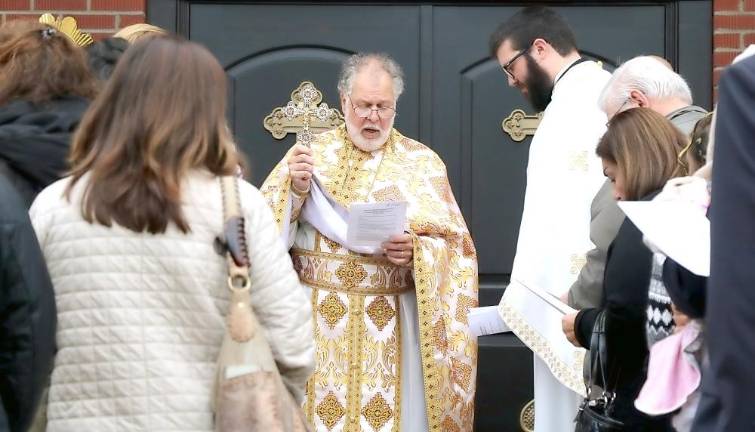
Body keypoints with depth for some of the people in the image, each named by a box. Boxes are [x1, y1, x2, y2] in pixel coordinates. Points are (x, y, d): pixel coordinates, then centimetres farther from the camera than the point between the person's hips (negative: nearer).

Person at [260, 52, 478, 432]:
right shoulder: (309, 154, 6)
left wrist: (416, 251, -18)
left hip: (390, 324, 0)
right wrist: (294, 189, -16)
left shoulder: (423, 163, 4)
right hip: (319, 318, 0)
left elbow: (454, 244, 1)